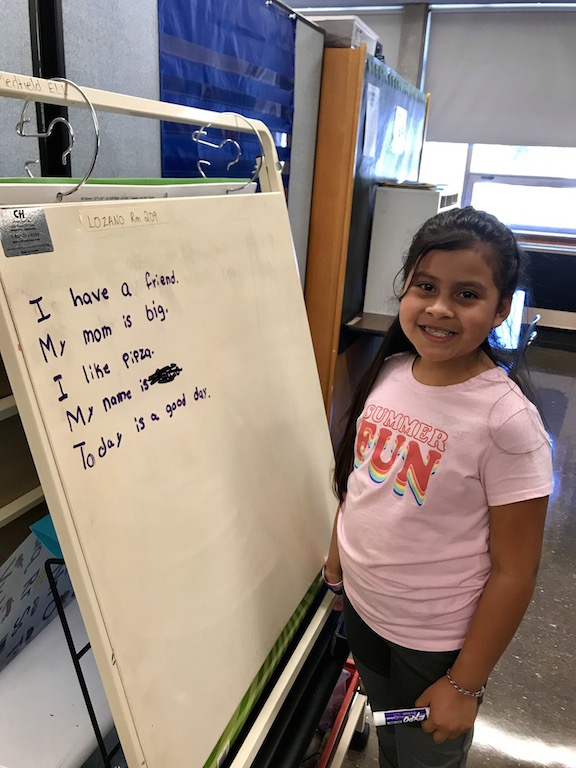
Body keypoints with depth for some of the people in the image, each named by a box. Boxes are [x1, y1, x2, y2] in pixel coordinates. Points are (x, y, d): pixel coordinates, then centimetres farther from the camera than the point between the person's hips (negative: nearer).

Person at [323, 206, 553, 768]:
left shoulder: (507, 421, -26)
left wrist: (466, 684, -12)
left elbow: (514, 573, -19)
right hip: (362, 608, 5)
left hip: (436, 641, -4)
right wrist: (335, 562, 10)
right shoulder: (388, 372, -10)